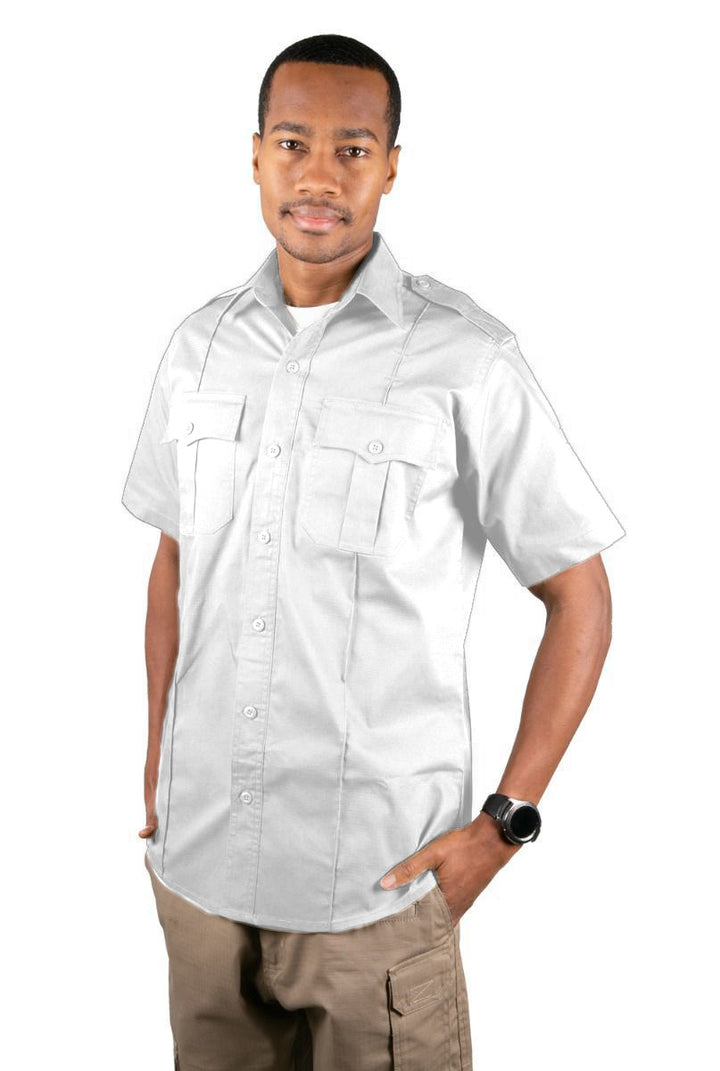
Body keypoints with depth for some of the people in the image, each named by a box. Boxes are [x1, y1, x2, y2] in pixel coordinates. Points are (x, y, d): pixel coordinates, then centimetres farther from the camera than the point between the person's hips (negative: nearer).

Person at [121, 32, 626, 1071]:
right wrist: (156, 772, 13)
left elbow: (580, 599, -6)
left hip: (377, 878, -4)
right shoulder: (200, 346, 4)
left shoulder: (466, 358, -10)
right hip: (198, 861, 4)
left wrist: (504, 823, -10)